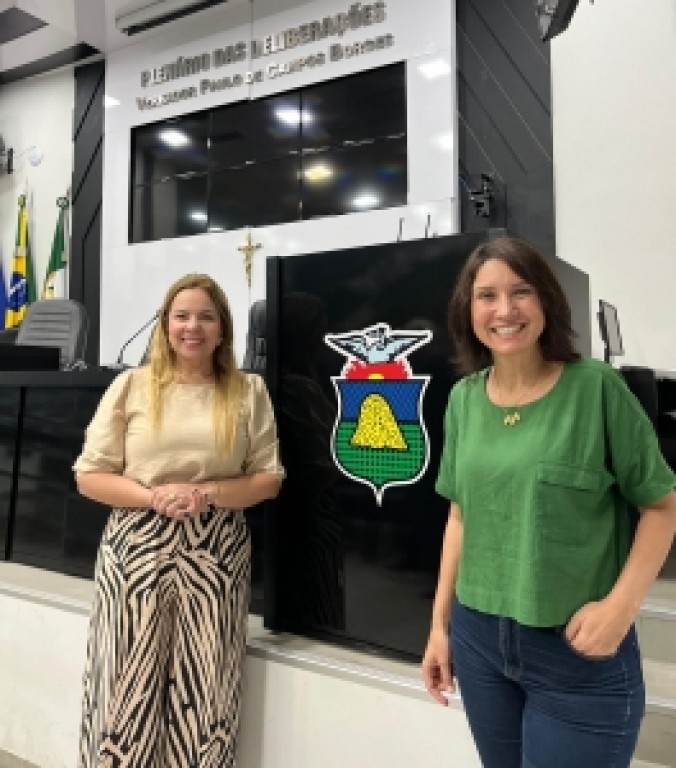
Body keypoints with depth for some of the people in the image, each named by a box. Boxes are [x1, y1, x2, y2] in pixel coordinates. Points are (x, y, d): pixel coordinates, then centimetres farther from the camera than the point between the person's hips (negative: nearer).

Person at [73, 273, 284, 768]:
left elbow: (269, 479, 3)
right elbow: (89, 476, 2)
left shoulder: (248, 391, 3)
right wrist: (153, 496, -14)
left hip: (215, 557, 0)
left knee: (203, 690, 8)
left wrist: (208, 494, -13)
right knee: (130, 685, 8)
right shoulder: (131, 385, 3)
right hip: (137, 553, 0)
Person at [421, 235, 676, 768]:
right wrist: (440, 622, 8)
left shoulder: (596, 388, -12)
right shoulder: (463, 399, 0)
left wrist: (621, 604, -18)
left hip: (579, 652, -4)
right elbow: (461, 514, 7)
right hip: (478, 636, 4)